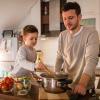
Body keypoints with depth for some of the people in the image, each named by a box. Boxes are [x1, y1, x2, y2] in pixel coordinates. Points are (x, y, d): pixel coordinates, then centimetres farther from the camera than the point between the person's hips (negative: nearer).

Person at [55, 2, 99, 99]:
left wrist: (82, 83, -39)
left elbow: (91, 60, -27)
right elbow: (59, 58, 7)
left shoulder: (91, 33, -16)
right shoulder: (62, 35, 1)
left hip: (85, 88, -4)